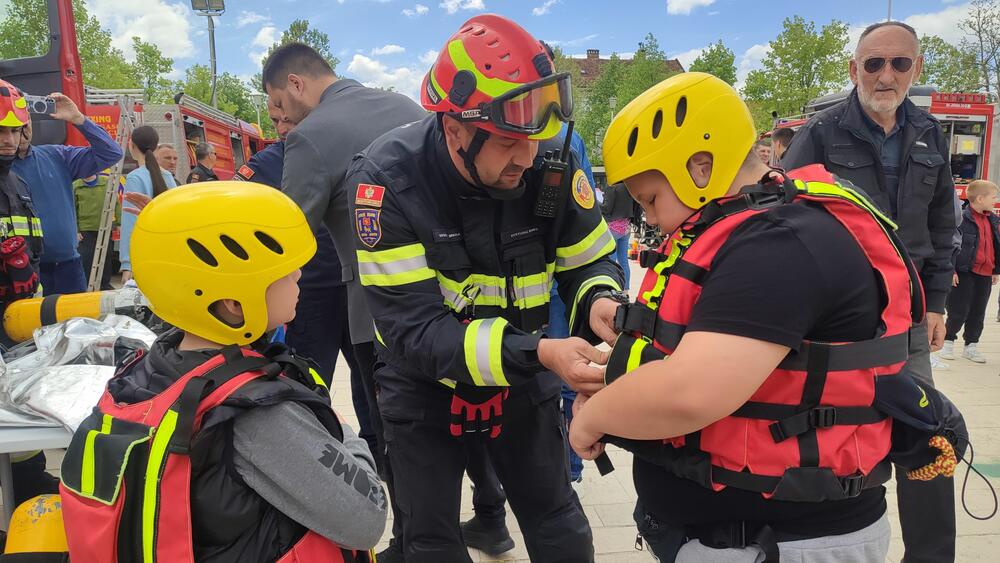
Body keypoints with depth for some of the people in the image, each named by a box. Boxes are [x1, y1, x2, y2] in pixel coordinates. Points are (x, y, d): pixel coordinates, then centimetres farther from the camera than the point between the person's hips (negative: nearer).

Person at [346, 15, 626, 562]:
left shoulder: (554, 164, -19)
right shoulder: (389, 178, -28)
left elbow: (590, 262, -5)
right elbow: (411, 326, -31)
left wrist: (599, 303, -30)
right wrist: (539, 353, -42)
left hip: (523, 376, 2)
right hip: (424, 386, -1)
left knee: (556, 519, 16)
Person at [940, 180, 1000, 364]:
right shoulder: (961, 218, -13)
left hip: (985, 275, 7)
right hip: (964, 273, -7)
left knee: (978, 313, 12)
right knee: (959, 312, -2)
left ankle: (971, 346, 23)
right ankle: (948, 342, 16)